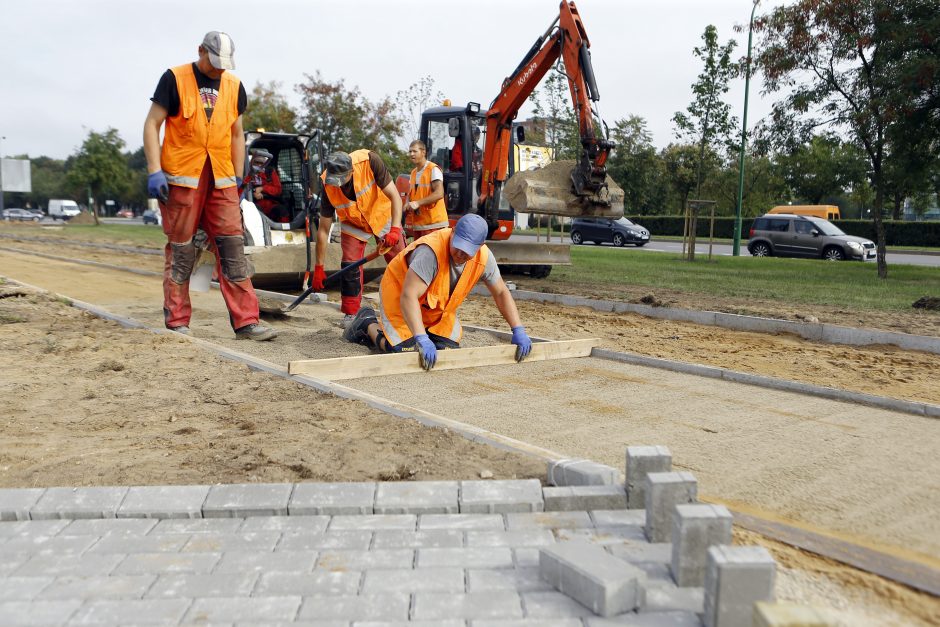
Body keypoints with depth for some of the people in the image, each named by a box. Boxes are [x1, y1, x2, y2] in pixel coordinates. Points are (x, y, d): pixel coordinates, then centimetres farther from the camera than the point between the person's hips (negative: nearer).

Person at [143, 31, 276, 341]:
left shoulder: (234, 86, 13)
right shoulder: (174, 79, 0)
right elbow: (152, 124, -2)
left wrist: (238, 177, 12)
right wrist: (155, 171, -11)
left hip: (221, 178, 4)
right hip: (182, 176, -3)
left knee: (233, 247, -2)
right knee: (180, 249, 1)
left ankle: (245, 321, 0)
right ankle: (176, 323, 11)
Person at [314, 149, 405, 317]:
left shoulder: (370, 161, -35)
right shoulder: (329, 186, -28)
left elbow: (395, 196, -28)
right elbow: (323, 230, -19)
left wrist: (395, 229, -41)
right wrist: (319, 267, -16)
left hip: (382, 216, 0)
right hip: (353, 224, 0)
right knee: (350, 267, -12)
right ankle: (351, 314, 2)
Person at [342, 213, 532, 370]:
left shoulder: (483, 257, -19)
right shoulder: (431, 250, -39)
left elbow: (501, 293, -5)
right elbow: (409, 297, -44)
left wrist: (518, 330, -14)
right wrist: (421, 339, -54)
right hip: (400, 298, -7)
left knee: (450, 347, 4)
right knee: (405, 351, -17)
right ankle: (369, 324, 13)